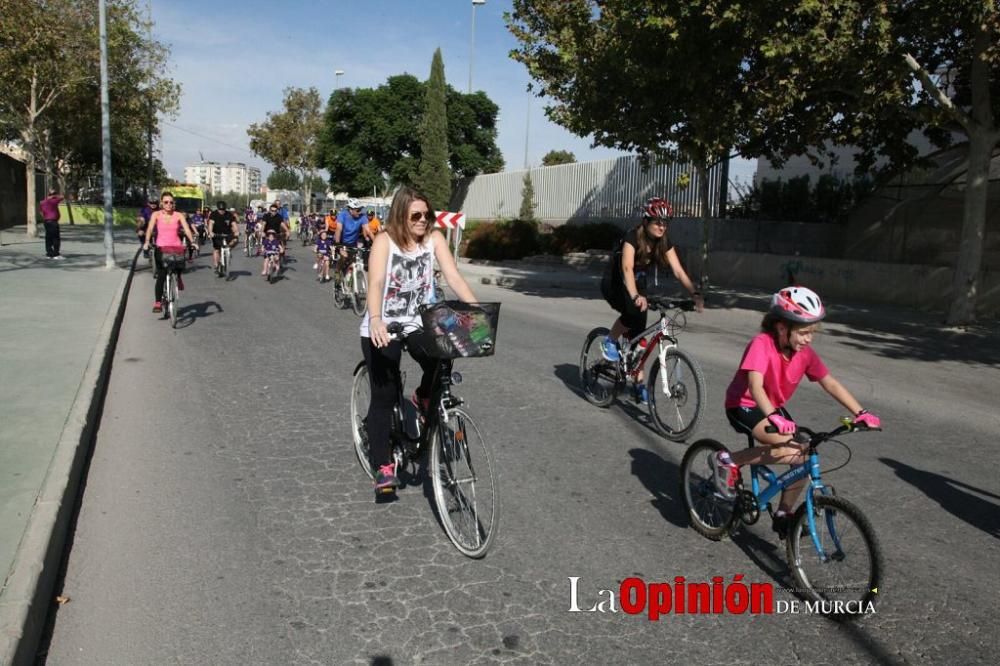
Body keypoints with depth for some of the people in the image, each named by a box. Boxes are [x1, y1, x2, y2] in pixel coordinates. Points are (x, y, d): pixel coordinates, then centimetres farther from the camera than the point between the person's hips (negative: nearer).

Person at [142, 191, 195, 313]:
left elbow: (187, 229, -7)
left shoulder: (179, 215, 3)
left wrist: (192, 242, -25)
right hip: (161, 248, -2)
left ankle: (178, 277, 15)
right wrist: (147, 242, -27)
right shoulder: (156, 215, 2)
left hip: (176, 247, 2)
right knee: (161, 276, -11)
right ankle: (157, 302, -3)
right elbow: (150, 229, -10)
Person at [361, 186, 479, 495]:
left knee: (441, 365, -26)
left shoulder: (434, 239, -5)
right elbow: (375, 283, -29)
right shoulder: (385, 241, -15)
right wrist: (375, 320, -47)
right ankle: (383, 466, 9)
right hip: (383, 328, -2)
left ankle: (424, 400, 9)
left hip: (418, 324, 3)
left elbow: (454, 276, -14)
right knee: (384, 396, -3)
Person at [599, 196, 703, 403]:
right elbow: (627, 268, -41)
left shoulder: (664, 242, -10)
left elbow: (678, 271, -17)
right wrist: (636, 297, -57)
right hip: (615, 284, -5)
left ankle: (639, 383, 9)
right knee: (634, 311, -35)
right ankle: (610, 342, -9)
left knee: (638, 334, 1)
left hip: (638, 285, 5)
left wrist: (695, 293, -33)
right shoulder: (632, 237, -27)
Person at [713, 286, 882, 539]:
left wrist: (860, 412, -18)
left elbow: (831, 384, -6)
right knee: (790, 450, -28)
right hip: (743, 406, -7)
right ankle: (727, 461, -11)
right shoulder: (762, 344, -27)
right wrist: (774, 417, -54)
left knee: (804, 458, -4)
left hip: (774, 407, 7)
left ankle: (783, 514, 16)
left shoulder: (805, 352, -7)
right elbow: (755, 386, -39)